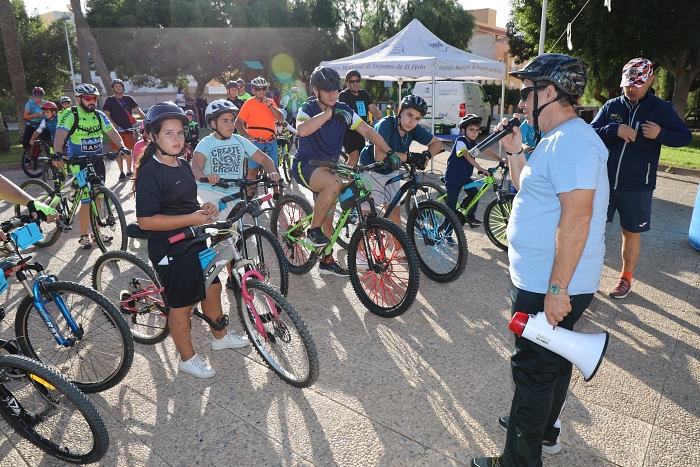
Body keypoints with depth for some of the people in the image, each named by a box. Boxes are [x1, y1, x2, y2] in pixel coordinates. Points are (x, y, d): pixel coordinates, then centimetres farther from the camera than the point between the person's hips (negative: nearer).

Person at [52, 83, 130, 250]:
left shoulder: (100, 116, 4)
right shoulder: (70, 116, -12)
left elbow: (112, 132, -6)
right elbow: (60, 135, -25)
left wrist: (121, 147, -26)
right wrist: (57, 154, -43)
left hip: (97, 162, 5)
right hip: (79, 163, -5)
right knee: (87, 201, -6)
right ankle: (83, 236, 10)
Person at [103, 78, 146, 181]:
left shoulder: (128, 99, 7)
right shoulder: (110, 100, 2)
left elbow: (138, 110, -3)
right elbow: (107, 115, -2)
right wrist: (116, 126, -16)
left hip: (128, 129, 1)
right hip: (117, 129, -1)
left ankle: (129, 170, 21)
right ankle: (121, 172, 8)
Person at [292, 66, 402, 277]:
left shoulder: (343, 110, -2)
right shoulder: (308, 109, -12)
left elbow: (367, 130, -10)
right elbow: (302, 130, -36)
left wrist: (389, 152, -23)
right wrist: (330, 112, -39)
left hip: (328, 167, 6)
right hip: (305, 165, -5)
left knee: (328, 217, 9)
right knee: (334, 183, -36)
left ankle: (327, 261, 26)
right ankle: (313, 230, -18)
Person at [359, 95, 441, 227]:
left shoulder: (415, 129, -14)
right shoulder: (386, 124, -31)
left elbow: (437, 143, -3)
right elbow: (379, 155, -42)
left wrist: (427, 155, -25)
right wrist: (409, 157, -43)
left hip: (390, 172, 6)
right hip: (371, 169, -6)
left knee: (395, 211, 9)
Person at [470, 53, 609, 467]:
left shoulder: (571, 140, -21)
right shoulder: (560, 139, 13)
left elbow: (577, 215, -28)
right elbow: (530, 191, 20)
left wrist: (557, 289, -27)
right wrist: (515, 151, 10)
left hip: (550, 289, -10)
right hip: (544, 282, 10)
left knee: (534, 370, 3)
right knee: (552, 360, 24)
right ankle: (546, 429, 45)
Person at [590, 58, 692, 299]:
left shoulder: (661, 109, -1)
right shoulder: (611, 106, 1)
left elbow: (685, 136, 2)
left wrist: (660, 134, -18)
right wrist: (614, 129, -23)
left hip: (637, 187, -1)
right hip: (604, 180, 1)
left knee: (631, 232, 10)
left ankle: (626, 277, 29)